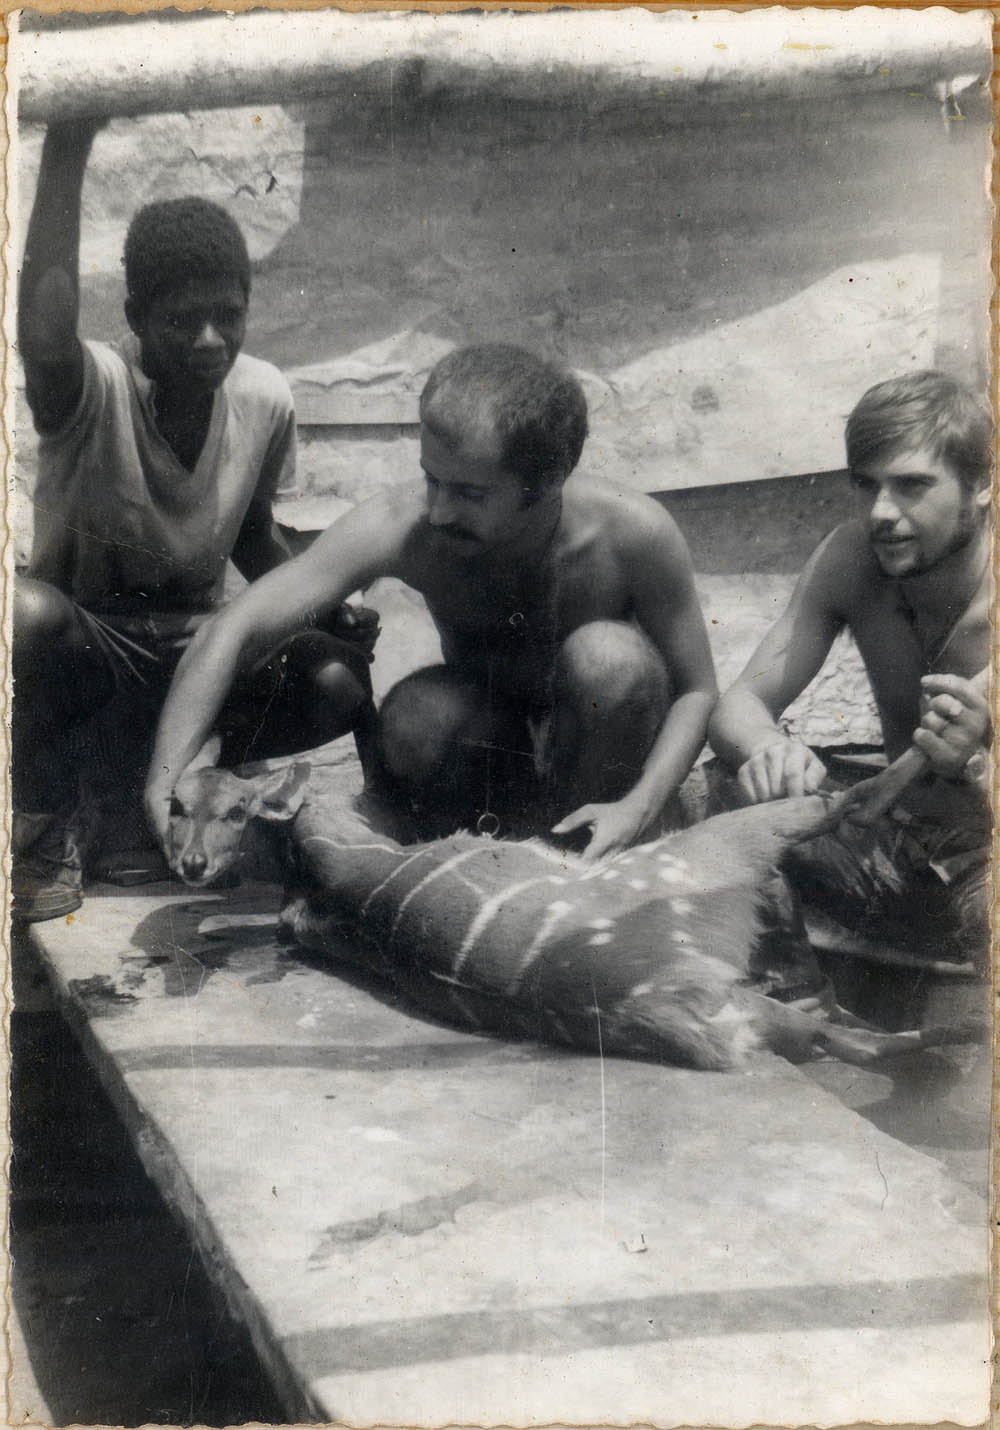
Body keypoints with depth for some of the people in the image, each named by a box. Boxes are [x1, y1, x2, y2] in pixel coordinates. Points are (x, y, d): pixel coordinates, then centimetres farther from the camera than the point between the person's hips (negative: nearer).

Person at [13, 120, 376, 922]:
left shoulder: (265, 400, -7)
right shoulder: (97, 391, -21)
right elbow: (44, 343, -47)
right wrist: (66, 154, -45)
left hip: (195, 645, 3)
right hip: (85, 644, -3)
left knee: (341, 683, -23)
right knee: (25, 611, -38)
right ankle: (50, 819, -10)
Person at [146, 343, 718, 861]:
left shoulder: (634, 534, -27)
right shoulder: (397, 527, -26)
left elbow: (698, 690, -14)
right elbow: (231, 633, -26)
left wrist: (640, 808, -30)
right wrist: (167, 784, -37)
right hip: (490, 737, 0)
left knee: (607, 655, -33)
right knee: (414, 719, -33)